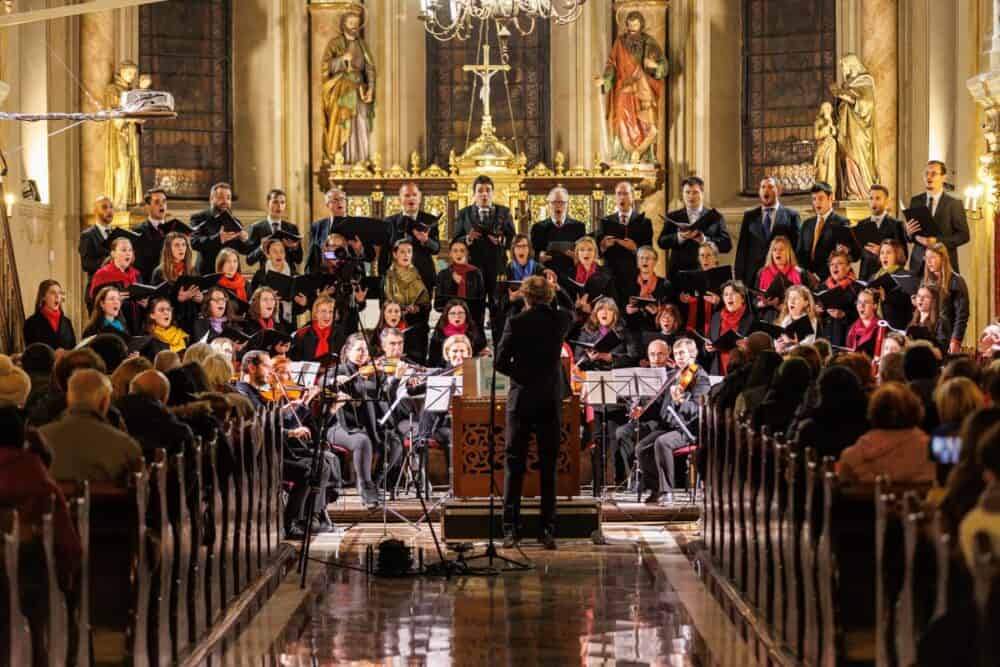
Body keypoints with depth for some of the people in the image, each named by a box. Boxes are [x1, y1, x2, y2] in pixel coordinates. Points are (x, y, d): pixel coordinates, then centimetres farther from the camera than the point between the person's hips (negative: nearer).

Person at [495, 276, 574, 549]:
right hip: (551, 402, 2)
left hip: (521, 400, -2)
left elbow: (501, 362, -9)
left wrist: (521, 374, 8)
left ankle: (511, 529, -1)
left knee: (514, 467, 4)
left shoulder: (516, 322, -7)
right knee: (548, 468, 6)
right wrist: (555, 291, 28)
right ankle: (548, 531, 3)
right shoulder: (560, 320, 0)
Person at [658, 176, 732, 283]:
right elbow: (661, 242, 3)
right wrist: (679, 237, -16)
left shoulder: (715, 217, 10)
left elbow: (727, 245, 0)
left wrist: (704, 240, -16)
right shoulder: (673, 217, 14)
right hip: (679, 273, 1)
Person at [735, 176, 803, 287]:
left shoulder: (791, 215, 8)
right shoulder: (749, 216, 15)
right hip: (753, 275, 2)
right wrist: (739, 277, 1)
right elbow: (742, 248, 11)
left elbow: (798, 246, 4)